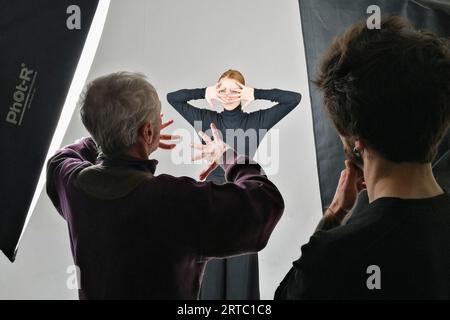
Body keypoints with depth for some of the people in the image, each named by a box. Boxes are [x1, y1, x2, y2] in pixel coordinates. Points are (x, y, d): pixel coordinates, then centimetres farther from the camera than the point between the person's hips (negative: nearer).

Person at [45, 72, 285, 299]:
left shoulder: (71, 180, -17)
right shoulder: (176, 201, -36)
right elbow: (266, 200, -25)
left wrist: (114, 137, 10)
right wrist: (228, 157, -8)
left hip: (92, 292, 5)